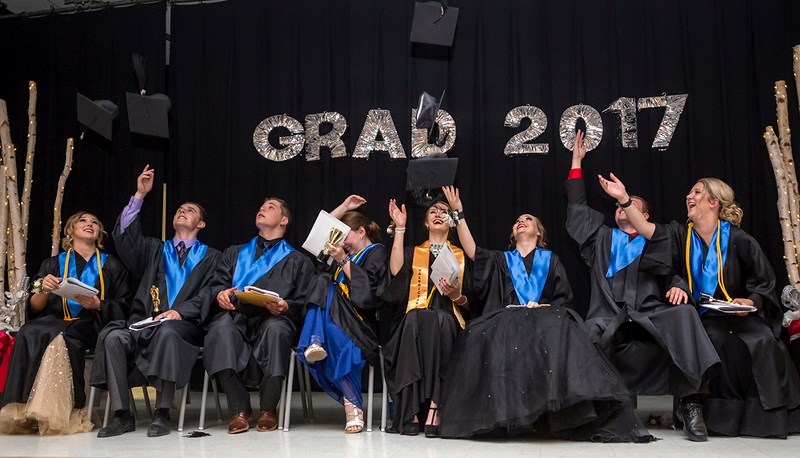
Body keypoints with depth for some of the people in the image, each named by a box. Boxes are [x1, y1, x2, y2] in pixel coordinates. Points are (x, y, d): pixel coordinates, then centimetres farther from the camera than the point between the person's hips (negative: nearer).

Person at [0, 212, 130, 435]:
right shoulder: (53, 264, 20)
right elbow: (34, 309, 12)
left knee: (60, 339, -35)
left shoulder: (112, 265, 16)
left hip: (91, 326, -2)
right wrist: (43, 290, -9)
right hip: (56, 322, 2)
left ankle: (60, 413, -31)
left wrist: (98, 305, -11)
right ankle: (22, 409, -28)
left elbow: (123, 308, 7)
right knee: (29, 333, -32)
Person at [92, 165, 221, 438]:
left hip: (184, 324, -3)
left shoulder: (210, 257, 18)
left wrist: (180, 311, -15)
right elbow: (124, 236, 10)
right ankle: (122, 415, -23)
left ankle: (162, 414, -33)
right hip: (145, 321, 3)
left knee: (166, 332, -39)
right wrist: (139, 195, 5)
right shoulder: (155, 250, 27)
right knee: (112, 336, -28)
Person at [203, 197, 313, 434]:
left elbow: (303, 303, 10)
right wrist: (220, 294, -7)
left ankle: (268, 409, -22)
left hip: (274, 319, -2)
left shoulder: (298, 261, 22)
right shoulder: (234, 253, 31)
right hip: (236, 316, 2)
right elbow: (217, 283, 17)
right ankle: (239, 409, -25)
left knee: (275, 328, -39)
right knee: (222, 326, -35)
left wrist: (285, 307, -12)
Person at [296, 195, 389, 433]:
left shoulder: (377, 253, 7)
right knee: (323, 282, -23)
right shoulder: (347, 253, 30)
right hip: (333, 317, 6)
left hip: (361, 321, -6)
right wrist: (344, 207, 29)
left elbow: (367, 288, -9)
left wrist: (343, 261, -10)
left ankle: (353, 405, -30)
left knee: (342, 346, -38)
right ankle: (316, 343, -39)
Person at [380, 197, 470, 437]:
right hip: (415, 324, 0)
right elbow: (396, 271, -4)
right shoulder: (413, 253, 21)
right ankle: (410, 411, -38)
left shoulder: (461, 256, 20)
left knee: (439, 320, -36)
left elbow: (469, 303, 15)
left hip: (448, 324, 0)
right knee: (415, 319, -36)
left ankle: (434, 408, -42)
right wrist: (399, 229, -2)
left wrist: (457, 296, -7)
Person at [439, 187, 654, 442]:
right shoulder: (501, 260, 27)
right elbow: (471, 250, 9)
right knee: (483, 335, -35)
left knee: (557, 329, -37)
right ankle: (510, 411, -35)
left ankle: (559, 413, -44)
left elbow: (565, 298, 13)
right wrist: (458, 213, 4)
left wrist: (542, 307, -9)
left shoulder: (550, 260, 23)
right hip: (507, 322, 1)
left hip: (547, 320, -1)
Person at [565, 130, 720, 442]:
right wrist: (577, 162, 29)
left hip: (650, 314, 0)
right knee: (585, 338, -35)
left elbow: (673, 273, 13)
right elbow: (577, 209, 27)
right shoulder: (601, 238, 30)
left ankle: (691, 402, -35)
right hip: (608, 317, 0)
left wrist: (678, 287, -13)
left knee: (684, 314, -33)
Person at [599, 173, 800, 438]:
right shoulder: (681, 235, 3)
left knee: (762, 342, -29)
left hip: (739, 316, -2)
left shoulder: (739, 240, -6)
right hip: (703, 319, 2)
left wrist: (750, 302, -18)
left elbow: (765, 286, 1)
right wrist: (623, 198, -23)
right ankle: (730, 415, -12)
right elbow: (646, 229, -13)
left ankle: (768, 416, -12)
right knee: (726, 345, -28)